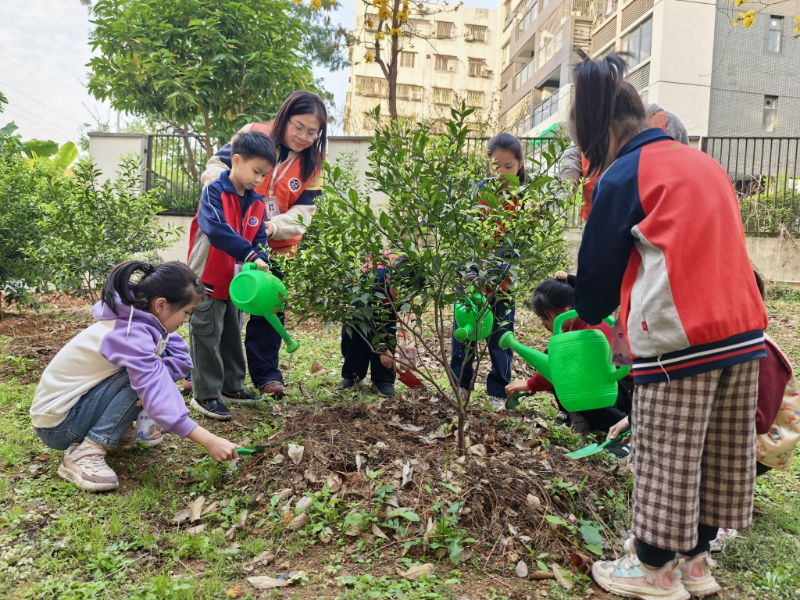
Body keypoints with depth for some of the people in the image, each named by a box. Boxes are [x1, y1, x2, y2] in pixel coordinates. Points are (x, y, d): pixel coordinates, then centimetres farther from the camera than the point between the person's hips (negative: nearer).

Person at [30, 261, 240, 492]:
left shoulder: (137, 316, -3)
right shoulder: (129, 334, -30)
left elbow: (181, 357, -3)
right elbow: (157, 398, -36)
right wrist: (209, 441, -38)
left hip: (79, 399, 8)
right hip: (57, 423, -8)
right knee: (138, 375, -26)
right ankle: (84, 454, -20)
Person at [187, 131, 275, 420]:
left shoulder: (256, 203, 6)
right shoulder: (214, 192, -15)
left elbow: (259, 239, 7)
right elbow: (216, 230, -30)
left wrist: (261, 262, -14)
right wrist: (250, 255, -35)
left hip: (236, 282, 7)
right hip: (209, 280, -7)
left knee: (233, 335, 18)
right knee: (207, 337, 0)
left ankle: (231, 385, 33)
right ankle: (205, 395, 10)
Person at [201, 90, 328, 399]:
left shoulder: (312, 166, 0)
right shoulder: (253, 134, -6)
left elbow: (302, 213, -5)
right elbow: (216, 166, -5)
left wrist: (272, 226, -24)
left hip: (275, 247, 2)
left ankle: (266, 374, 18)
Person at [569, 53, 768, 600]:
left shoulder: (624, 176, -5)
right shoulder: (705, 163, 17)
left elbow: (599, 262, 2)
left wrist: (588, 313, 23)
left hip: (677, 339, -8)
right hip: (743, 330, 8)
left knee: (667, 458, 5)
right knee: (720, 455, 14)